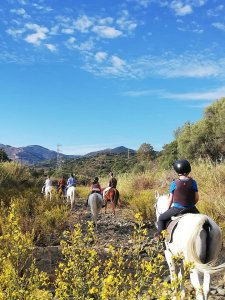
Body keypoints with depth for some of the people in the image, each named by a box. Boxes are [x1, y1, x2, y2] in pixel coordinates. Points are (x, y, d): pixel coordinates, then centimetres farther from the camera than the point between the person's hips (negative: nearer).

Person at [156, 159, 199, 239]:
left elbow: (170, 199, -2)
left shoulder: (174, 183, -9)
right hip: (191, 209, 3)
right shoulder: (192, 182, -4)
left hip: (177, 209, -2)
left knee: (161, 218, 19)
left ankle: (160, 233, 6)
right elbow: (197, 198, -1)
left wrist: (169, 208, 15)